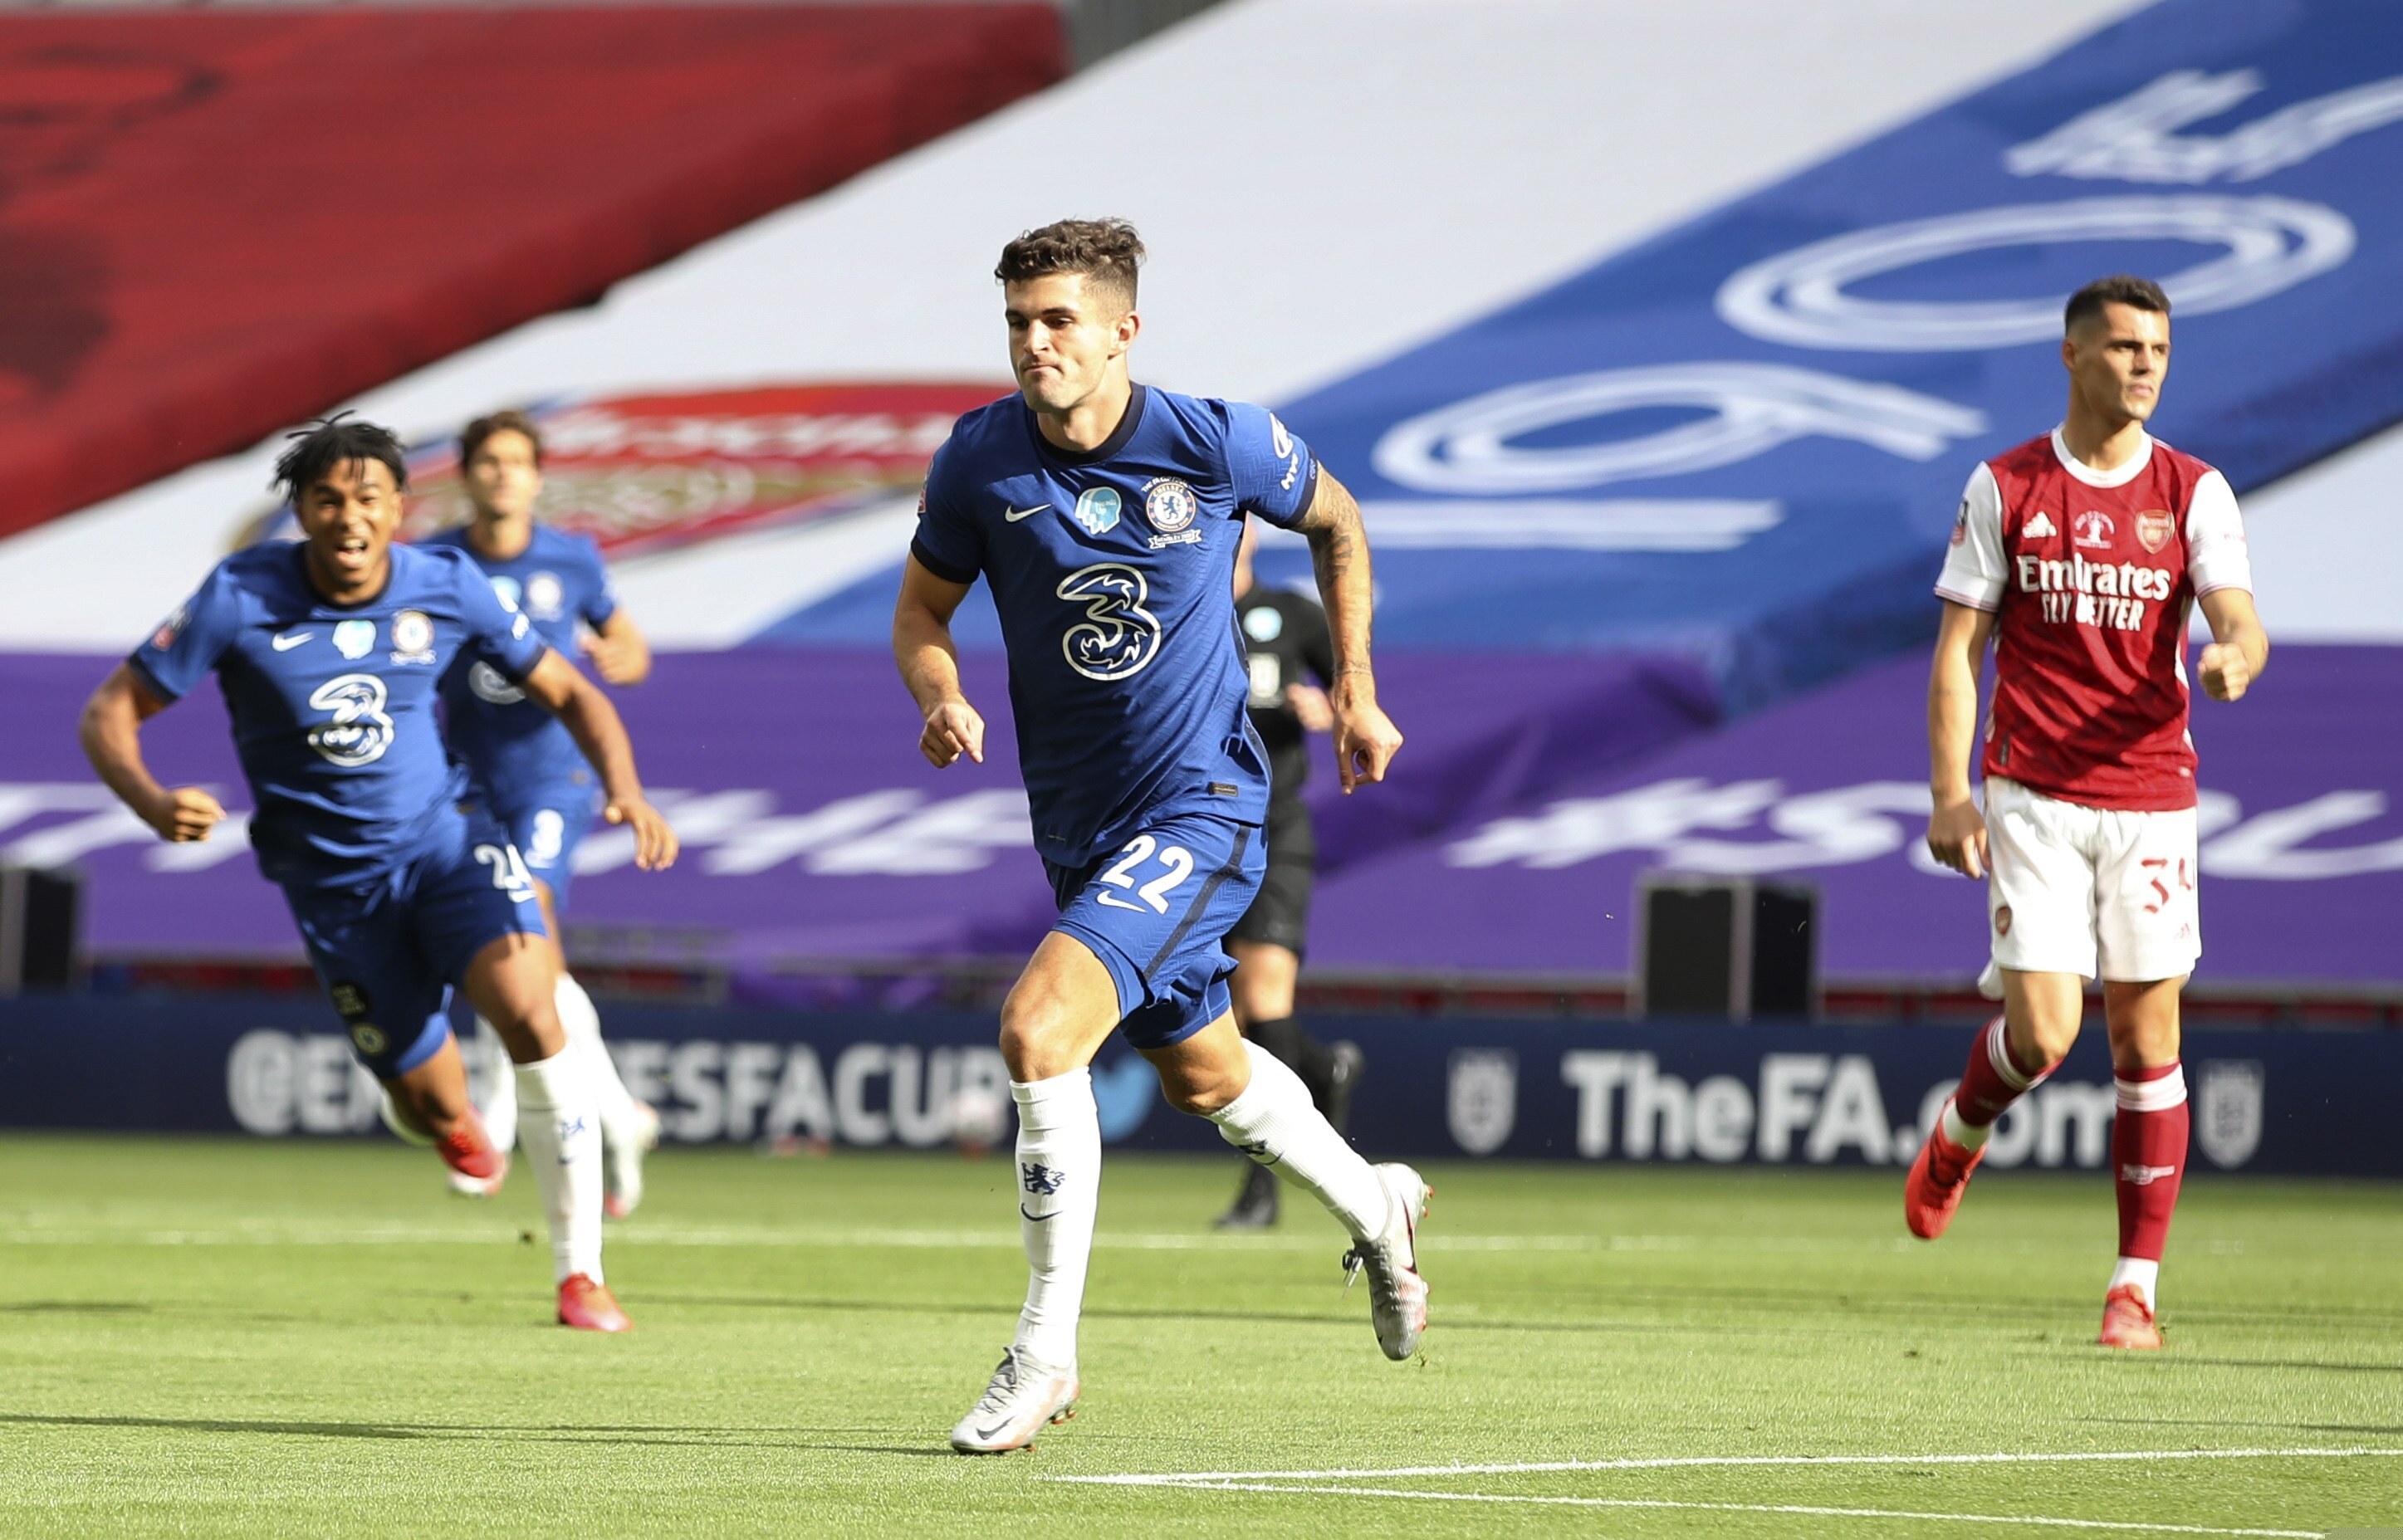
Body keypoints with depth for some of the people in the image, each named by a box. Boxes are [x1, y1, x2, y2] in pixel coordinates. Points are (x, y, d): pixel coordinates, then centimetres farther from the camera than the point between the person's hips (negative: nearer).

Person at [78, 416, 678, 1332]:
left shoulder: (447, 587, -8)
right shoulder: (240, 599, -14)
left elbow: (569, 693, 3)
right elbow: (111, 712, -10)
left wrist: (625, 791, -16)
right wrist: (152, 803, -32)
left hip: (444, 837, 1)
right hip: (332, 875, 0)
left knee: (528, 1012, -26)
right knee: (436, 1110, 1)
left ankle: (580, 1274, -17)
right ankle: (454, 1125, 45)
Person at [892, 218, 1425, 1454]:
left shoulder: (1218, 444, -14)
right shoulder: (980, 459, -8)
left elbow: (1335, 521, 7)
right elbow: (922, 611, 6)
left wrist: (1355, 691, 7)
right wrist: (941, 697, -16)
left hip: (1199, 807, -5)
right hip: (1078, 827, 5)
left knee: (1037, 1032, -24)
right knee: (1200, 1074, 23)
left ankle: (1045, 1353, -14)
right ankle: (1373, 1207, 53)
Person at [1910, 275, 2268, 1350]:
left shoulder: (2194, 493, 4)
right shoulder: (2004, 487, 2)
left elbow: (2239, 623, -6)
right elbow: (1960, 647, 3)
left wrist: (2232, 658, -32)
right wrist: (1951, 795, -6)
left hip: (2152, 797, 1)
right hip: (2034, 800, -1)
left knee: (2146, 1041, -1)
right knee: (2043, 1033, -11)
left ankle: (2137, 1284, 7)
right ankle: (1957, 1138, 23)